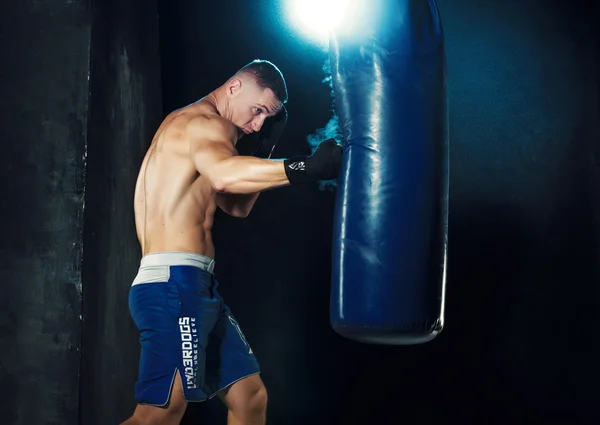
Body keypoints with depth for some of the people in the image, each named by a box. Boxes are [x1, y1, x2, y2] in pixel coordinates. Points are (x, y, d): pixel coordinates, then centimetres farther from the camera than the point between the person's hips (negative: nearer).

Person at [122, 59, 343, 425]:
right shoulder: (204, 123, -8)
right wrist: (307, 168, -39)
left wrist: (267, 146, 18)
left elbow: (237, 205, 29)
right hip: (174, 284, -11)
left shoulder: (189, 126, 23)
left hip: (195, 286, 11)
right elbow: (225, 175, -33)